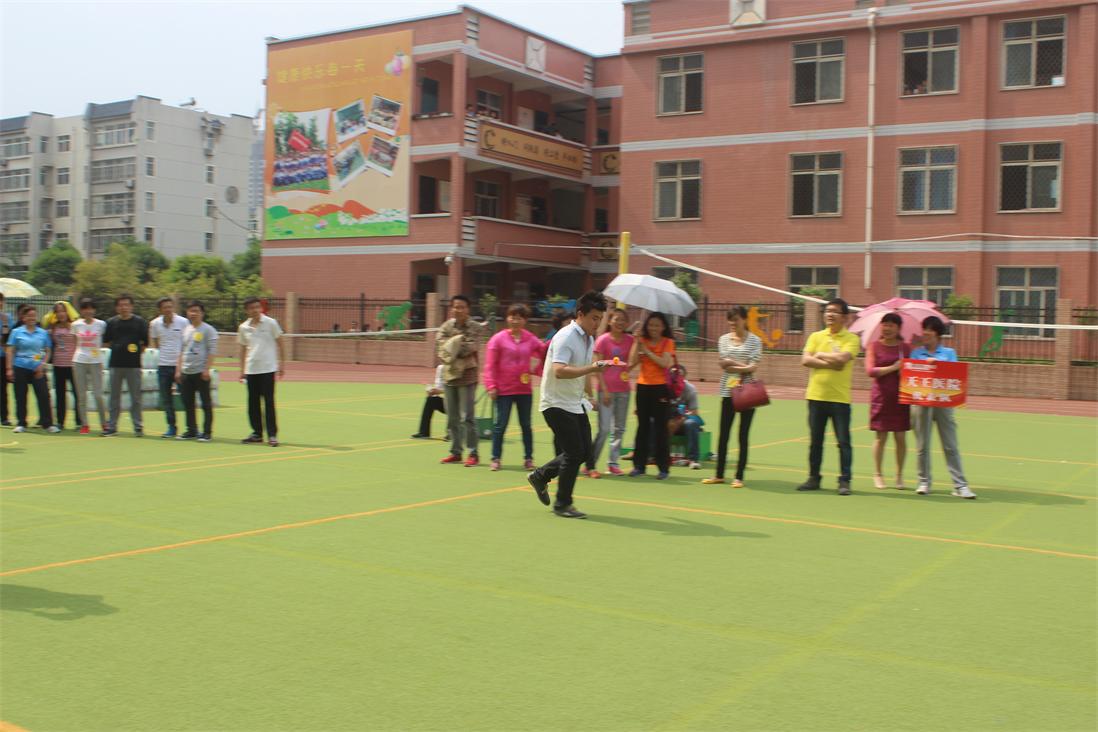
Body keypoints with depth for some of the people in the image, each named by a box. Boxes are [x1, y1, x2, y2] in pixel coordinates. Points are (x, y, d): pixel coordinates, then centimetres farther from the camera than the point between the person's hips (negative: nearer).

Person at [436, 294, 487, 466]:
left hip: (467, 375, -5)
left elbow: (471, 347, -15)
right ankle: (455, 452, 22)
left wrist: (453, 346, -8)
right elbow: (440, 342, -7)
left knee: (467, 416, -8)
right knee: (452, 417, 11)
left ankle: (473, 454, -1)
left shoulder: (475, 328, -4)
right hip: (449, 374, 5)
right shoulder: (446, 326, 6)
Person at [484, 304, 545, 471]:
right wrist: (491, 386, -11)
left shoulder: (530, 339, 6)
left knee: (526, 425, 10)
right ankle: (496, 458, 12)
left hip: (525, 390, 3)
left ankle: (528, 458, 19)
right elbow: (490, 365, -5)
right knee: (500, 424, 2)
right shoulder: (498, 339, -3)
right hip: (504, 390, -3)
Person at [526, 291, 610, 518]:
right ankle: (562, 504, 5)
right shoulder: (565, 337, -19)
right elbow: (559, 371, -33)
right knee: (574, 452, -10)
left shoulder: (589, 339, 10)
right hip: (557, 404, -9)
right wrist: (592, 368, -38)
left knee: (584, 450, 8)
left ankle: (540, 476, 24)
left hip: (575, 404, 9)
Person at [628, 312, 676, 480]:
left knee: (661, 428, -2)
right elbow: (632, 363, -5)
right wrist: (636, 341, -9)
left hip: (660, 388, -3)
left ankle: (663, 468, 2)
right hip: (643, 387, 3)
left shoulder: (668, 342, 0)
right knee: (642, 427, 7)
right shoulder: (642, 341, 7)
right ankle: (639, 465, 13)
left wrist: (647, 351, -14)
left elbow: (665, 363, -15)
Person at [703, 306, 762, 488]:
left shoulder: (754, 340, 2)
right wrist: (744, 366, -11)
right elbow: (723, 363, -3)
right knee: (723, 434, 5)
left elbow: (753, 366, -8)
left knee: (744, 435, 2)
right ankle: (719, 474, 14)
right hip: (728, 390, 3)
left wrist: (732, 365, -15)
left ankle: (739, 477, 6)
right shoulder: (724, 339, 9)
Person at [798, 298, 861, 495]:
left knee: (843, 441, -1)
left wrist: (820, 355, -6)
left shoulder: (851, 339, -1)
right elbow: (805, 360, -4)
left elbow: (842, 358, -19)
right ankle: (813, 478, 19)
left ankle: (844, 481, 5)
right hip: (816, 395, 3)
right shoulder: (816, 336, 9)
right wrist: (830, 363, -13)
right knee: (815, 440, 10)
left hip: (840, 398, -3)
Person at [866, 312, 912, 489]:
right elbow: (870, 371, -8)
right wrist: (893, 368, -13)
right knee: (881, 437, 1)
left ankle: (899, 475, 14)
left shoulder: (905, 347, 7)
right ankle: (878, 475, 12)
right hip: (881, 397, -1)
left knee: (900, 437, 2)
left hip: (901, 398, 2)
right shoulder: (874, 346, 2)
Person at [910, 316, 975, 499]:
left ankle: (960, 485, -3)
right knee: (922, 444, 4)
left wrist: (937, 365, -13)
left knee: (951, 445, -3)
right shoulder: (916, 353, 11)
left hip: (943, 402, -1)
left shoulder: (949, 353, 10)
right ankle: (924, 482, 14)